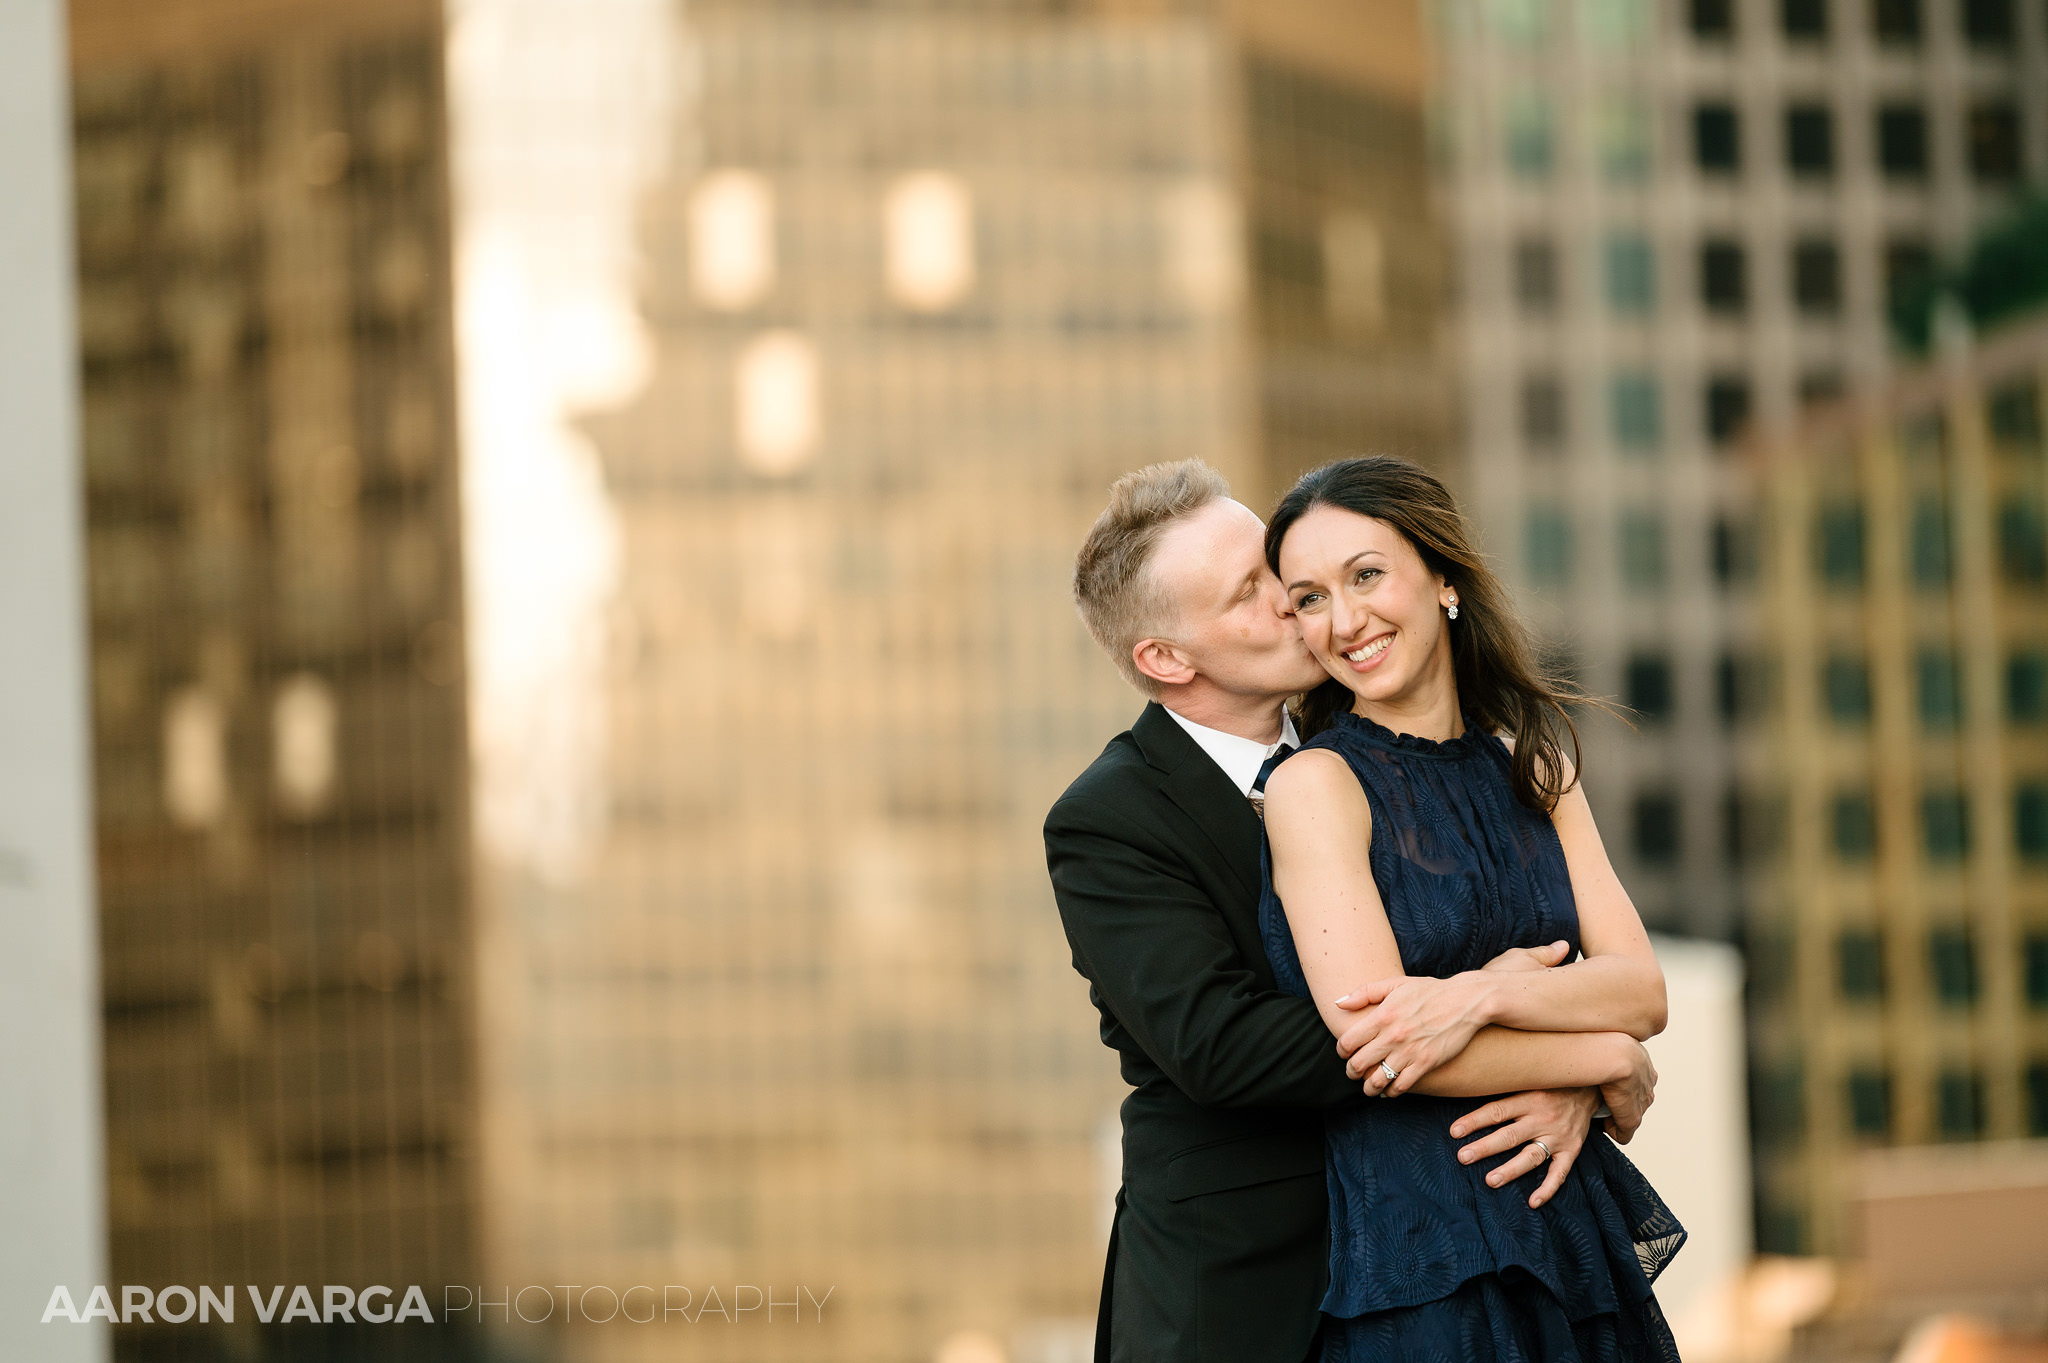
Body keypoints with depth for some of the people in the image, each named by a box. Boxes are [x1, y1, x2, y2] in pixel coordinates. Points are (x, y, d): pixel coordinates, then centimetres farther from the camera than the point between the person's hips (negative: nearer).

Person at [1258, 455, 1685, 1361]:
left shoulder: (1535, 767, 10)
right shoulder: (1314, 783, -7)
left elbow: (1643, 992, 0)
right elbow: (1373, 1048, -16)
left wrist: (1484, 995, -18)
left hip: (1573, 1234, 5)